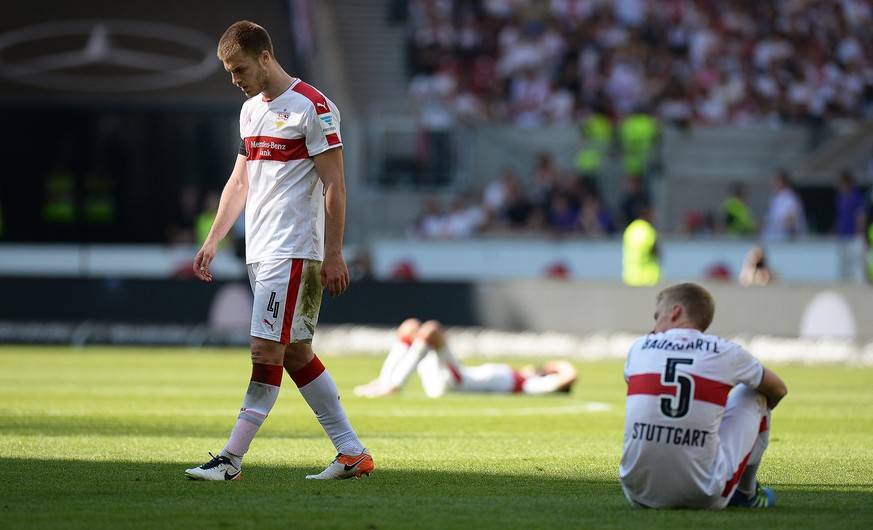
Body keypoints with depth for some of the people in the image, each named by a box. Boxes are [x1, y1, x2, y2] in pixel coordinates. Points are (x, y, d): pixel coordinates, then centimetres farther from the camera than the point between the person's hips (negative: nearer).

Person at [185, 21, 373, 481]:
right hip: (260, 251, 9)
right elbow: (239, 181, 23)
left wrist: (333, 254, -15)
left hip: (294, 251, -9)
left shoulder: (311, 107, -10)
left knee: (267, 350, -10)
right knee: (296, 353, 9)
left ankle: (231, 459, -12)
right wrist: (212, 243, 18)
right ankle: (352, 454, 13)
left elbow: (334, 185, -12)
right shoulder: (251, 110, 17)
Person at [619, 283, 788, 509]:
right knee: (753, 393, 21)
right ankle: (747, 493, 34)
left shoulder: (640, 347, 9)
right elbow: (778, 390, 22)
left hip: (640, 496, 2)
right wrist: (756, 414, 45)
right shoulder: (725, 352, 4)